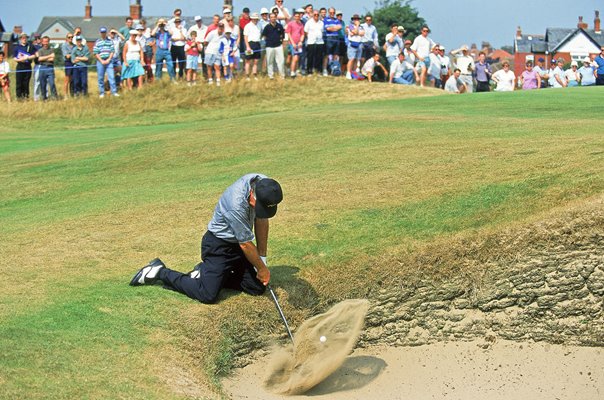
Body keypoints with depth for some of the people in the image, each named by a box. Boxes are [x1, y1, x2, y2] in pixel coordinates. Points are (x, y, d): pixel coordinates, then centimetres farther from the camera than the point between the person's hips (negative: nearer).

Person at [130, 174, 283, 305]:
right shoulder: (236, 204, -36)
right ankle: (161, 272, 4)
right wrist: (262, 269, -8)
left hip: (237, 243, 7)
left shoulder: (264, 184, -15)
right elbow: (246, 244, -22)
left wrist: (262, 257, 1)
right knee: (208, 295, -16)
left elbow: (261, 221, 1)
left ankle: (205, 272, 16)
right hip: (219, 244, -7)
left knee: (258, 288, 0)